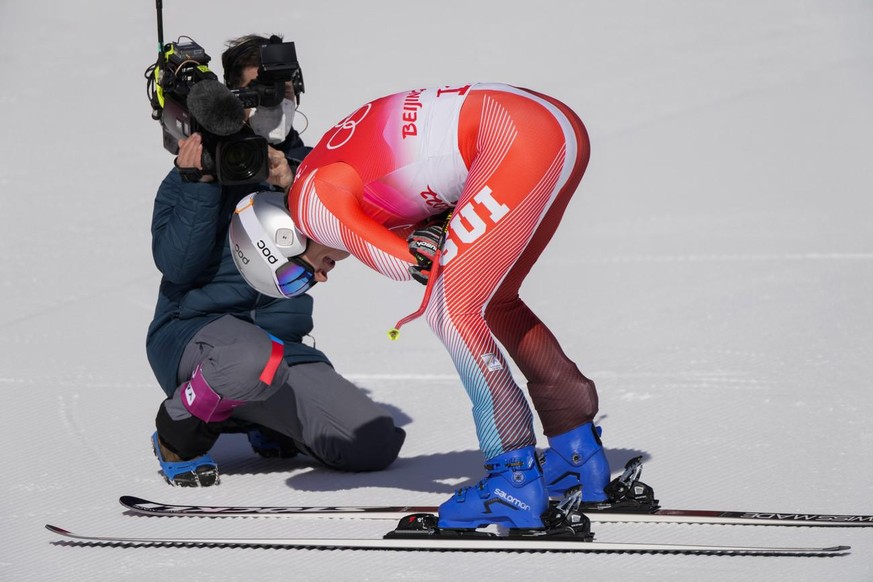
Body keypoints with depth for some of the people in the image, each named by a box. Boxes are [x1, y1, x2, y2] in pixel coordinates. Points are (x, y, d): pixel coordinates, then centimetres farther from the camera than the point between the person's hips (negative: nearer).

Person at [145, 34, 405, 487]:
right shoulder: (198, 166, 1)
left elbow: (339, 243, -5)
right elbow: (177, 266, -12)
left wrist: (291, 189, -18)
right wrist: (200, 184, -19)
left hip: (283, 342, 5)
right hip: (193, 335, -5)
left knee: (378, 444, -12)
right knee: (256, 358, -42)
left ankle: (271, 425, 19)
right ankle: (178, 434, -9)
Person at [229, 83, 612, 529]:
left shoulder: (311, 203, -2)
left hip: (519, 138, -10)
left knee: (451, 309, -7)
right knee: (491, 301, 22)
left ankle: (515, 478, -9)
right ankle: (579, 451, 28)